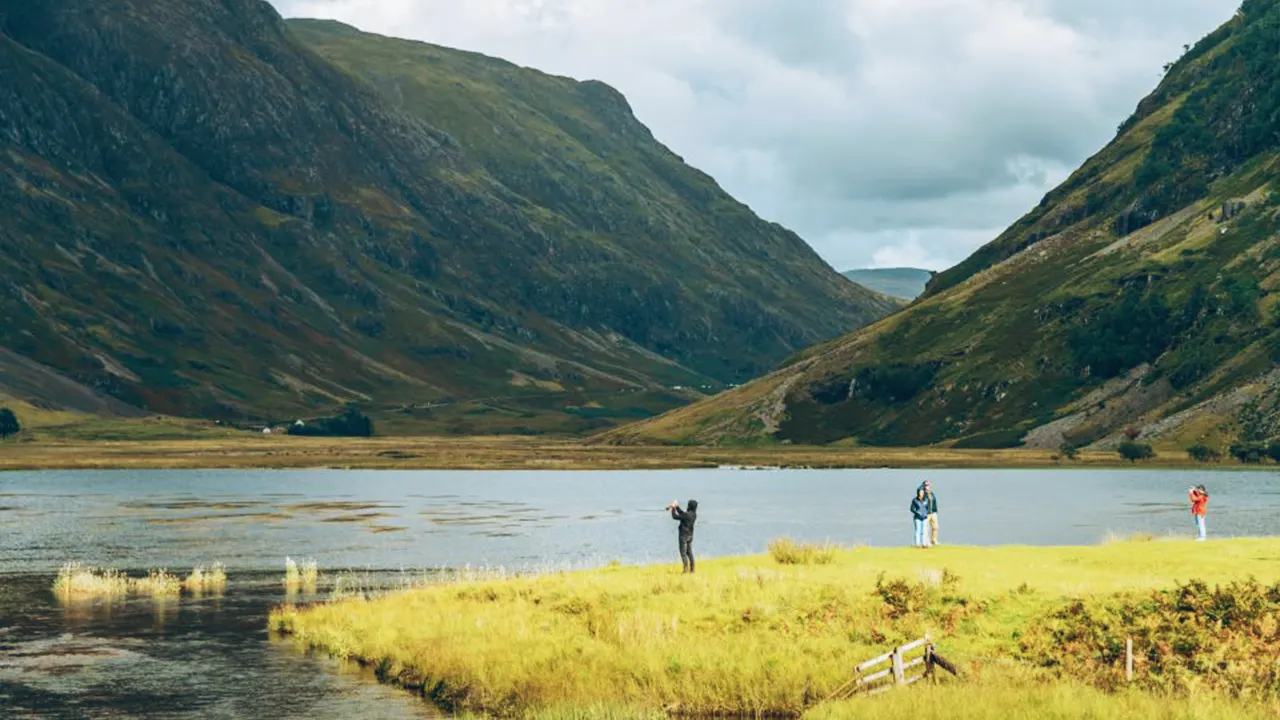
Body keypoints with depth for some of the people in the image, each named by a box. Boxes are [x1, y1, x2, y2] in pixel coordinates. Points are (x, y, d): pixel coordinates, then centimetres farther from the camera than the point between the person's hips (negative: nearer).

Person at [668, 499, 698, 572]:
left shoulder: (687, 514, -22)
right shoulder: (694, 514, 3)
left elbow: (674, 517, -15)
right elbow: (682, 514, 19)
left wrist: (673, 508, -1)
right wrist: (677, 507, 17)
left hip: (684, 536, -8)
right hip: (690, 535, 8)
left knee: (683, 553, -4)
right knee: (689, 552, 15)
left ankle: (686, 569, -8)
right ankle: (692, 569, 16)